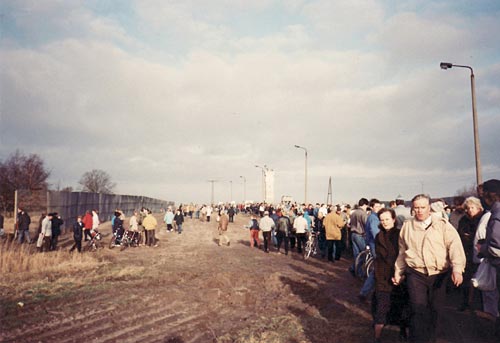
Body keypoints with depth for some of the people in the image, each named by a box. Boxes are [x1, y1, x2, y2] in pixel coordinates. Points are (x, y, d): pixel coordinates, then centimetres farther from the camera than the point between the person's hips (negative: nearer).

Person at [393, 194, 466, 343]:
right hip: (416, 273, 0)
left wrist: (457, 268, -26)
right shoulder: (407, 226, 8)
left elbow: (454, 245, -11)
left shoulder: (442, 224, 0)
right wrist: (398, 272, 19)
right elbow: (402, 251, 17)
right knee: (418, 309, -11)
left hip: (439, 274, 0)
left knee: (435, 309, 11)